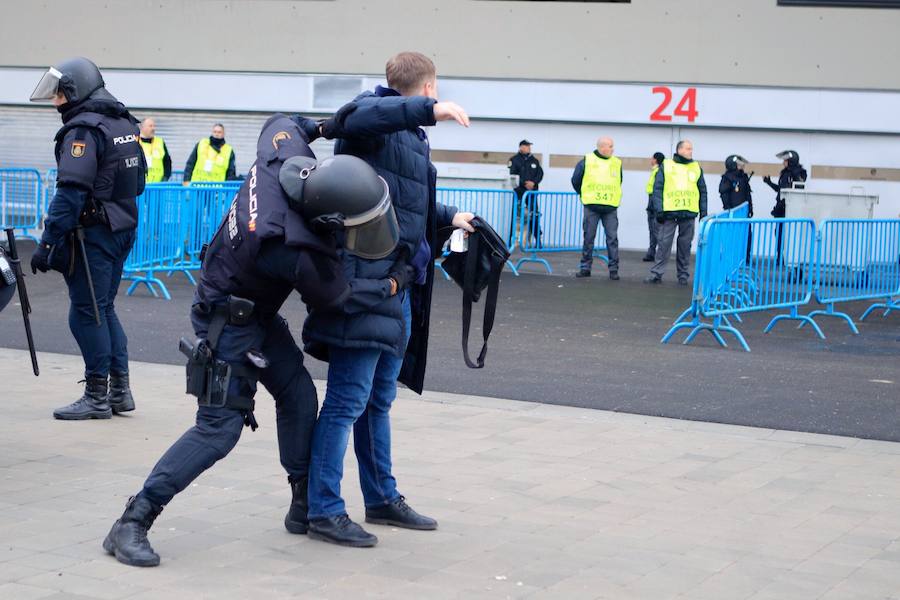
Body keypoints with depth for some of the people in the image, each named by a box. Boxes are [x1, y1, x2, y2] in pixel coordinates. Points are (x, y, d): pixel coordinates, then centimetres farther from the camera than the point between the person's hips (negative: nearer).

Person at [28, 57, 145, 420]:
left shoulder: (83, 130, -16)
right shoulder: (125, 123, 12)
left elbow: (70, 194, -23)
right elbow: (137, 182, 19)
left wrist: (47, 244, -22)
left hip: (94, 233, -9)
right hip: (123, 230, 9)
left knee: (87, 312, -1)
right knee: (104, 308, 17)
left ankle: (97, 397, 4)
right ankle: (119, 390, 19)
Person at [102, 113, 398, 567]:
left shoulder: (285, 153, -20)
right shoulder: (298, 253, -37)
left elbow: (282, 123, 7)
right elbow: (334, 298, -15)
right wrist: (389, 286, -1)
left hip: (259, 311, 9)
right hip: (229, 322, -9)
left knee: (299, 395, 13)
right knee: (219, 427, -10)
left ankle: (304, 505, 27)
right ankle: (133, 523, -6)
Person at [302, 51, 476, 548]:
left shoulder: (412, 136, 21)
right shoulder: (377, 118, -8)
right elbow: (353, 119, -34)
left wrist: (448, 217, 43)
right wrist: (428, 110, -39)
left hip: (399, 287, 10)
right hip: (366, 280, -10)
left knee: (379, 400, 19)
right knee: (348, 401, -6)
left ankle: (383, 499, 31)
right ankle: (324, 512, 1)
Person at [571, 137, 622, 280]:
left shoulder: (617, 163, 8)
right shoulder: (586, 161, 0)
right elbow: (575, 181, 10)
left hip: (611, 208, 2)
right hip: (591, 207, -2)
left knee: (612, 238, -2)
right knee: (588, 237, 3)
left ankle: (613, 269, 2)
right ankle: (585, 267, 11)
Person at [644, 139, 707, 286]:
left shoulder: (696, 168, 13)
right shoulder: (666, 166, 4)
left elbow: (702, 191, 15)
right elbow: (657, 189, 1)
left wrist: (703, 212, 8)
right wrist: (659, 210, -8)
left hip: (689, 214, 2)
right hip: (669, 213, -2)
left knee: (685, 246, 5)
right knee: (664, 244, -4)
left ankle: (683, 275, 13)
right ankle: (656, 273, -1)